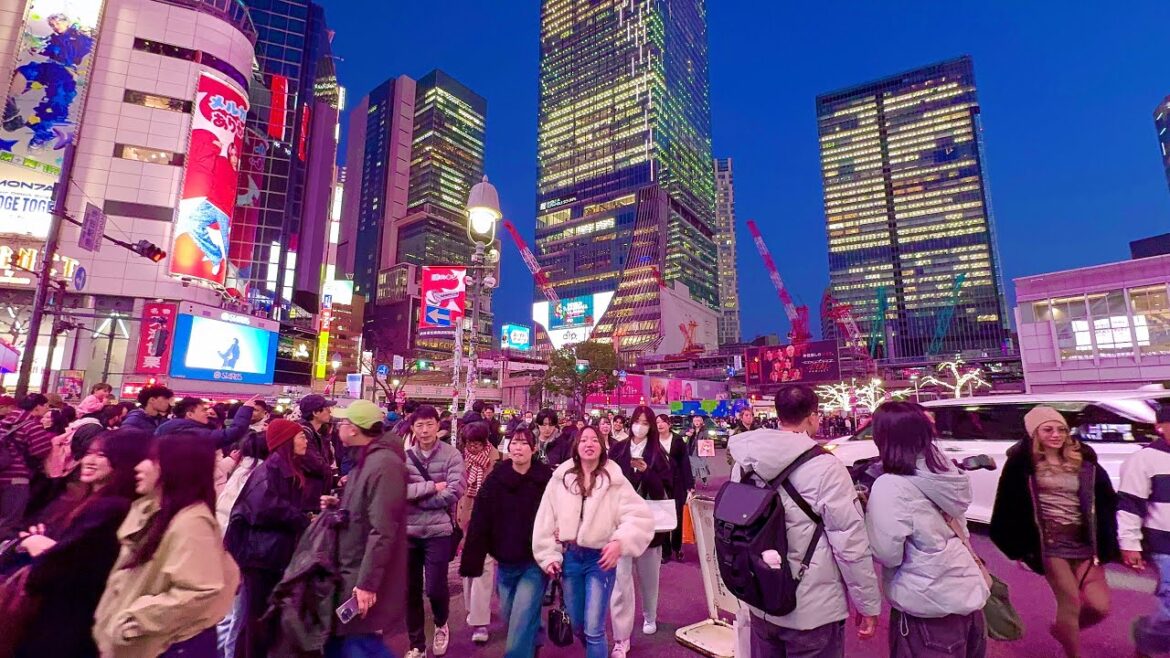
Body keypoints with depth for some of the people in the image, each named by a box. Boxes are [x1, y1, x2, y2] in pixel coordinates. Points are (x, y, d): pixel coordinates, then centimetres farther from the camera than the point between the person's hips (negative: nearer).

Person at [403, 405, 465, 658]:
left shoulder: (451, 455, -9)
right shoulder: (403, 455, -1)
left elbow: (454, 493, -16)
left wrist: (415, 497, -13)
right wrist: (433, 487, -17)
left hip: (438, 530, -3)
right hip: (408, 531, 3)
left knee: (435, 588, -1)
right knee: (410, 590, 12)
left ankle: (441, 625, 33)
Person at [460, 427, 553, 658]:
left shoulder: (547, 479, -13)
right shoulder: (495, 479, -7)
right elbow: (479, 523, -7)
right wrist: (471, 561, -9)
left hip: (535, 563, -4)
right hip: (505, 562, 4)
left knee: (520, 624, -6)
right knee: (508, 616, 23)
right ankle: (533, 635, 52)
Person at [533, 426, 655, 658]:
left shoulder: (615, 480, -7)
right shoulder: (560, 478, -1)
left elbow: (640, 516, -14)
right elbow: (545, 520, 2)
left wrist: (620, 542, -27)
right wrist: (549, 556, -2)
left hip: (600, 558, -3)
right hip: (569, 557, 3)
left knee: (594, 629, -4)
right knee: (577, 626, 18)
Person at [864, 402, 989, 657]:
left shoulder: (890, 486, -23)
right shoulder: (946, 471, 1)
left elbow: (887, 554, -24)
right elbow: (959, 532, 13)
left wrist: (867, 513, -9)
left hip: (930, 608, -7)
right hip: (970, 593, 8)